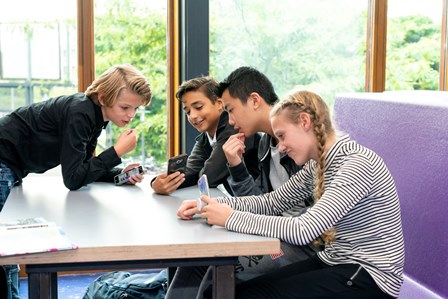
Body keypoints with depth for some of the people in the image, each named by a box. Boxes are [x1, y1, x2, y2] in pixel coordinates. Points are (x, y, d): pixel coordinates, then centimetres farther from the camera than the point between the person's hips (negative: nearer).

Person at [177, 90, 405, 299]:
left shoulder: (357, 164, -22)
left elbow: (303, 231, -30)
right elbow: (272, 202, 10)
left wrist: (231, 218, -26)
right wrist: (212, 205, -5)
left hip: (368, 276, -8)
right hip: (333, 263, 8)